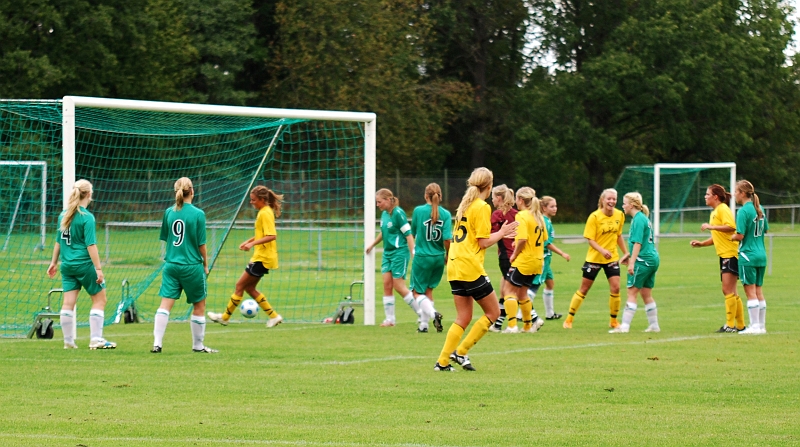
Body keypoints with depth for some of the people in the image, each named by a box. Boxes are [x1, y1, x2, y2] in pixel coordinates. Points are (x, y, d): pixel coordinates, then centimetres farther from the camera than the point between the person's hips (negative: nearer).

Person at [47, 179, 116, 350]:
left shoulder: (63, 215, 7)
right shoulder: (87, 217, -13)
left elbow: (58, 241, 15)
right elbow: (90, 245, -17)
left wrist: (54, 262, 24)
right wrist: (98, 268, -16)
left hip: (67, 264, 6)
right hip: (84, 264, -6)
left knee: (68, 302, 7)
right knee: (99, 299, 5)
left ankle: (68, 341, 10)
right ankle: (96, 340, 1)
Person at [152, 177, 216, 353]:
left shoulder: (169, 212, 2)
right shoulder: (198, 214, -10)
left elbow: (166, 238, 10)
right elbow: (201, 244, -8)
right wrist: (205, 264, 6)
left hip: (171, 264, 4)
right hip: (192, 265, -3)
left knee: (165, 304, 1)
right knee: (199, 306, 12)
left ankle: (157, 343, -9)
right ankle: (198, 345, 20)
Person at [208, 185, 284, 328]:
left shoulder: (265, 214, -17)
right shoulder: (264, 212, 13)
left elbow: (272, 236, -25)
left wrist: (252, 243, -30)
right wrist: (248, 241, 18)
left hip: (262, 258, -10)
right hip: (261, 256, 10)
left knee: (240, 285, -3)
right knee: (249, 287, 13)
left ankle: (225, 317, 5)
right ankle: (273, 316, 13)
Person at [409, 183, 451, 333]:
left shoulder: (418, 211, -7)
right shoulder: (445, 214, -4)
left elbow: (413, 233, 6)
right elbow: (447, 239, -11)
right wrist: (448, 255, 5)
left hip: (422, 257, -3)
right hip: (438, 257, 3)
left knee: (418, 291, 5)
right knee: (428, 290, 17)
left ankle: (433, 314, -20)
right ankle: (424, 324, 16)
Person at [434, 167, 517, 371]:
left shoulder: (464, 205, 16)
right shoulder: (482, 207, -10)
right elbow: (484, 242, -13)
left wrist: (499, 234, 21)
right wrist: (501, 233, 3)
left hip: (455, 268, 8)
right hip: (471, 268, -8)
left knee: (463, 318, 11)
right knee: (493, 312, 4)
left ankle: (442, 361, 3)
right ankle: (460, 351, -1)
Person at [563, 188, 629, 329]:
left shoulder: (620, 215, -1)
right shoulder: (594, 217, -15)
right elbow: (590, 239, -16)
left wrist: (626, 253, 12)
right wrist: (602, 250, -31)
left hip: (612, 258, 3)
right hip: (594, 258, -3)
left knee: (615, 288, -8)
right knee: (584, 289, 4)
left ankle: (613, 321, 8)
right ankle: (569, 319, 16)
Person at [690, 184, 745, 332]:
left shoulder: (723, 209, -10)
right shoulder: (714, 212, 19)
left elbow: (731, 226, -25)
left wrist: (711, 227, -23)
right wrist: (701, 243, 14)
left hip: (731, 254, -10)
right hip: (724, 255, 10)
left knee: (728, 291, -10)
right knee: (730, 292, 12)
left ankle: (730, 325, -8)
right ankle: (740, 325, 17)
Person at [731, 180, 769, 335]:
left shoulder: (744, 211, -15)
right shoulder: (760, 209, 10)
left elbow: (740, 235, -18)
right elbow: (766, 230, 20)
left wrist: (732, 237, 1)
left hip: (748, 255, -8)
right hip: (761, 255, 8)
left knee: (750, 291, -4)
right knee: (758, 290, 12)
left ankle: (755, 326, -5)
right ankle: (761, 325, 14)